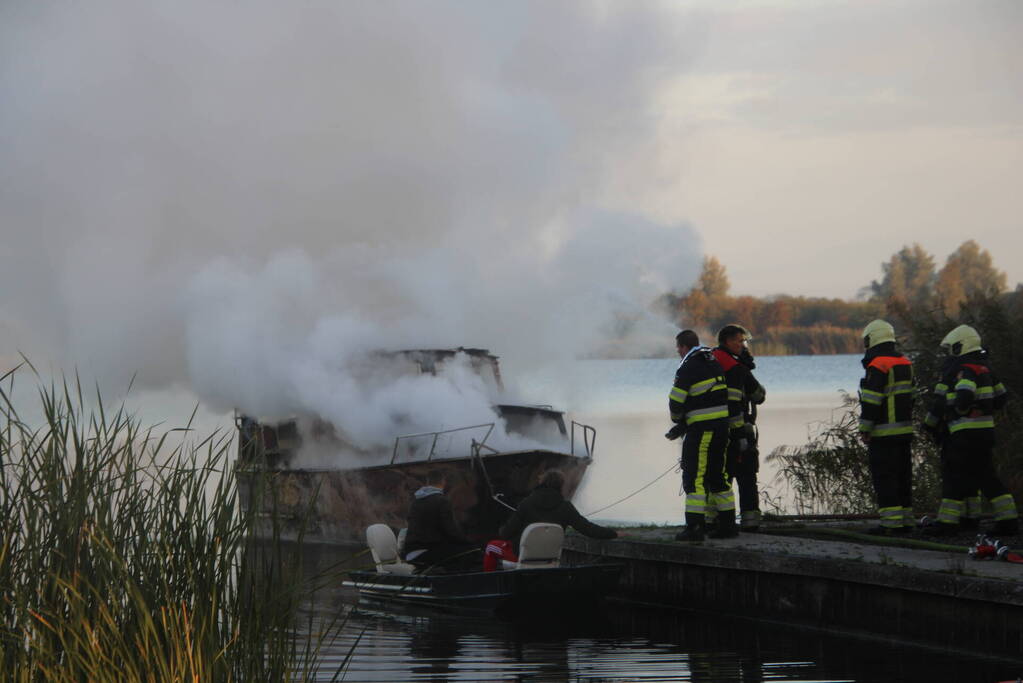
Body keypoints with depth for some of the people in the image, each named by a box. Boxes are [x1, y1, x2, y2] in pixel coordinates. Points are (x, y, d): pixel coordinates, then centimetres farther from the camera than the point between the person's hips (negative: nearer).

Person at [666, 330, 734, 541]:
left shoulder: (688, 367, -11)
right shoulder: (715, 363, 15)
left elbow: (676, 402, -12)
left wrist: (677, 420, 13)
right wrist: (682, 425, 15)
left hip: (701, 428, -8)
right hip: (723, 426, 8)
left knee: (694, 478, -5)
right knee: (717, 475, 16)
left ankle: (694, 527, -10)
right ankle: (727, 524, 17)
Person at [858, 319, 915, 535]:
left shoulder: (877, 366, -14)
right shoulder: (905, 363, 14)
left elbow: (871, 401, -18)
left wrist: (864, 429, -12)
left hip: (884, 433, -9)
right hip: (905, 429, 9)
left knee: (884, 477, -7)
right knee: (902, 476, 12)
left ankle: (891, 522, -11)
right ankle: (905, 520, 15)